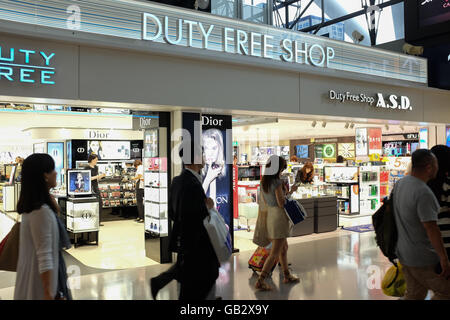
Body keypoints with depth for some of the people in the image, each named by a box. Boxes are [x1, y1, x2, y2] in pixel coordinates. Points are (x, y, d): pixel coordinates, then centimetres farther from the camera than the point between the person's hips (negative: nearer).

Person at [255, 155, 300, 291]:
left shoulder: (263, 182, 8)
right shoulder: (277, 182, -18)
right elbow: (281, 203, -18)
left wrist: (289, 191, 17)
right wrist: (288, 192, 2)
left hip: (270, 215, 9)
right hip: (279, 217, -9)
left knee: (284, 248, 23)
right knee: (275, 253, -2)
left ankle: (287, 276, 34)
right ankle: (260, 281, -1)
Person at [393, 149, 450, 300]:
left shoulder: (400, 184, 4)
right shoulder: (423, 192, -24)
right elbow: (431, 228, -25)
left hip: (404, 253, 9)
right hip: (423, 259, -9)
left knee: (414, 294, 19)